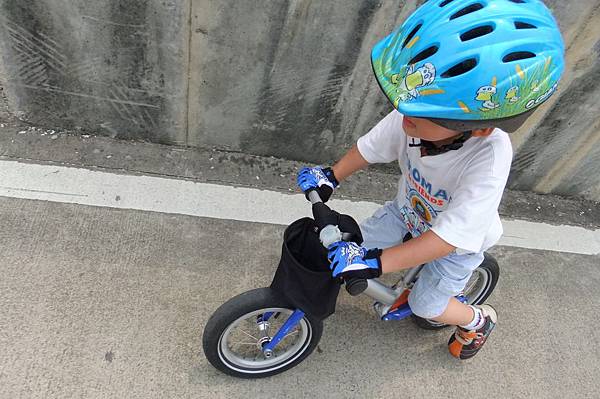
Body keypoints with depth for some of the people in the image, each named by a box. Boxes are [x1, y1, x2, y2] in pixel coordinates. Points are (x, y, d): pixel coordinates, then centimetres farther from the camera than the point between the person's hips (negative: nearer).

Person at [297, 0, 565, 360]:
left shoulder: (488, 160, -43)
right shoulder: (413, 117, -31)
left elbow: (450, 236, -42)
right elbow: (371, 147, -11)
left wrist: (375, 261, -46)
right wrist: (331, 176, -8)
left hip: (459, 241, -4)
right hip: (409, 211, 4)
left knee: (426, 305, 8)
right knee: (352, 252, 1)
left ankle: (478, 320, 40)